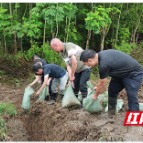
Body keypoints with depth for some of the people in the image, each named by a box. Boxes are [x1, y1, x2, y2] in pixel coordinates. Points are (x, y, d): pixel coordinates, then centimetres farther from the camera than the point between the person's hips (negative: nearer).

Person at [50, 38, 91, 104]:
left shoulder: (68, 46, -26)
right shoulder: (62, 53, 2)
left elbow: (74, 62, -31)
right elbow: (68, 66, 1)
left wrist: (72, 76, -20)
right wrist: (70, 78, -10)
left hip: (85, 67, -9)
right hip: (77, 69, 9)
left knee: (82, 85, -14)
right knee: (74, 85, 8)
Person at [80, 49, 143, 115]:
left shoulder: (104, 65, -31)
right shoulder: (101, 54, -4)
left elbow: (101, 84, -15)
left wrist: (95, 96, 3)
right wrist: (98, 88, 21)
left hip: (134, 74, -10)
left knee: (131, 96, -17)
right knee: (112, 90, 10)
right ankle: (111, 113, 23)